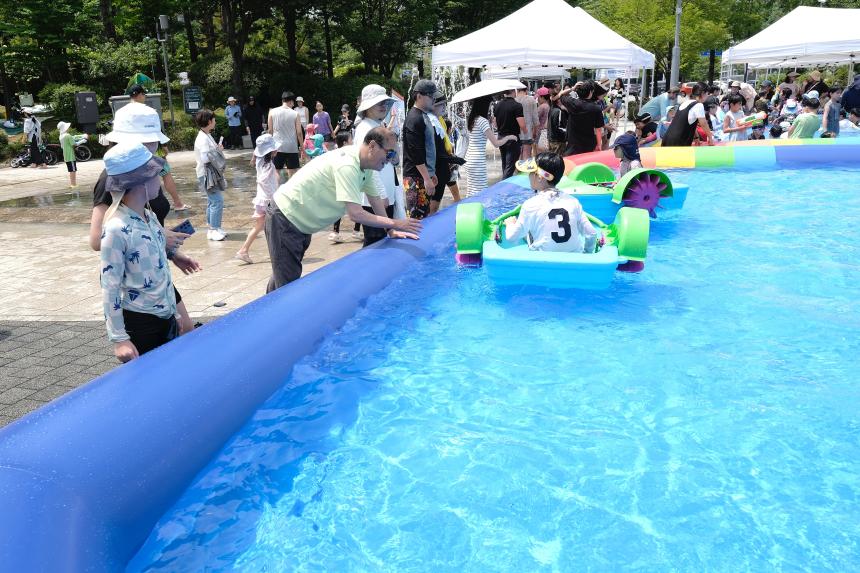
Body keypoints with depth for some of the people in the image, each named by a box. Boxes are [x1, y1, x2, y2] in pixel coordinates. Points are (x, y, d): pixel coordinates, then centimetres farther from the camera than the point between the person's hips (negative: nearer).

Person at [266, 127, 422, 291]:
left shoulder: (365, 163, -1)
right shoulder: (346, 165, -30)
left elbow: (375, 198, 8)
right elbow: (355, 214, -33)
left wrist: (391, 231, 0)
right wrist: (394, 223, -27)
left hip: (300, 222, 10)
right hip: (285, 220, -10)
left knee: (284, 276, 21)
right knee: (288, 281, -9)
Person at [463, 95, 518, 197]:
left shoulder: (470, 119, 10)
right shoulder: (482, 121, -14)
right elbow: (496, 143, -14)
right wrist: (508, 137, 2)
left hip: (469, 159, 9)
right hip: (478, 162, -9)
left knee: (470, 192, 13)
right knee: (479, 193, -4)